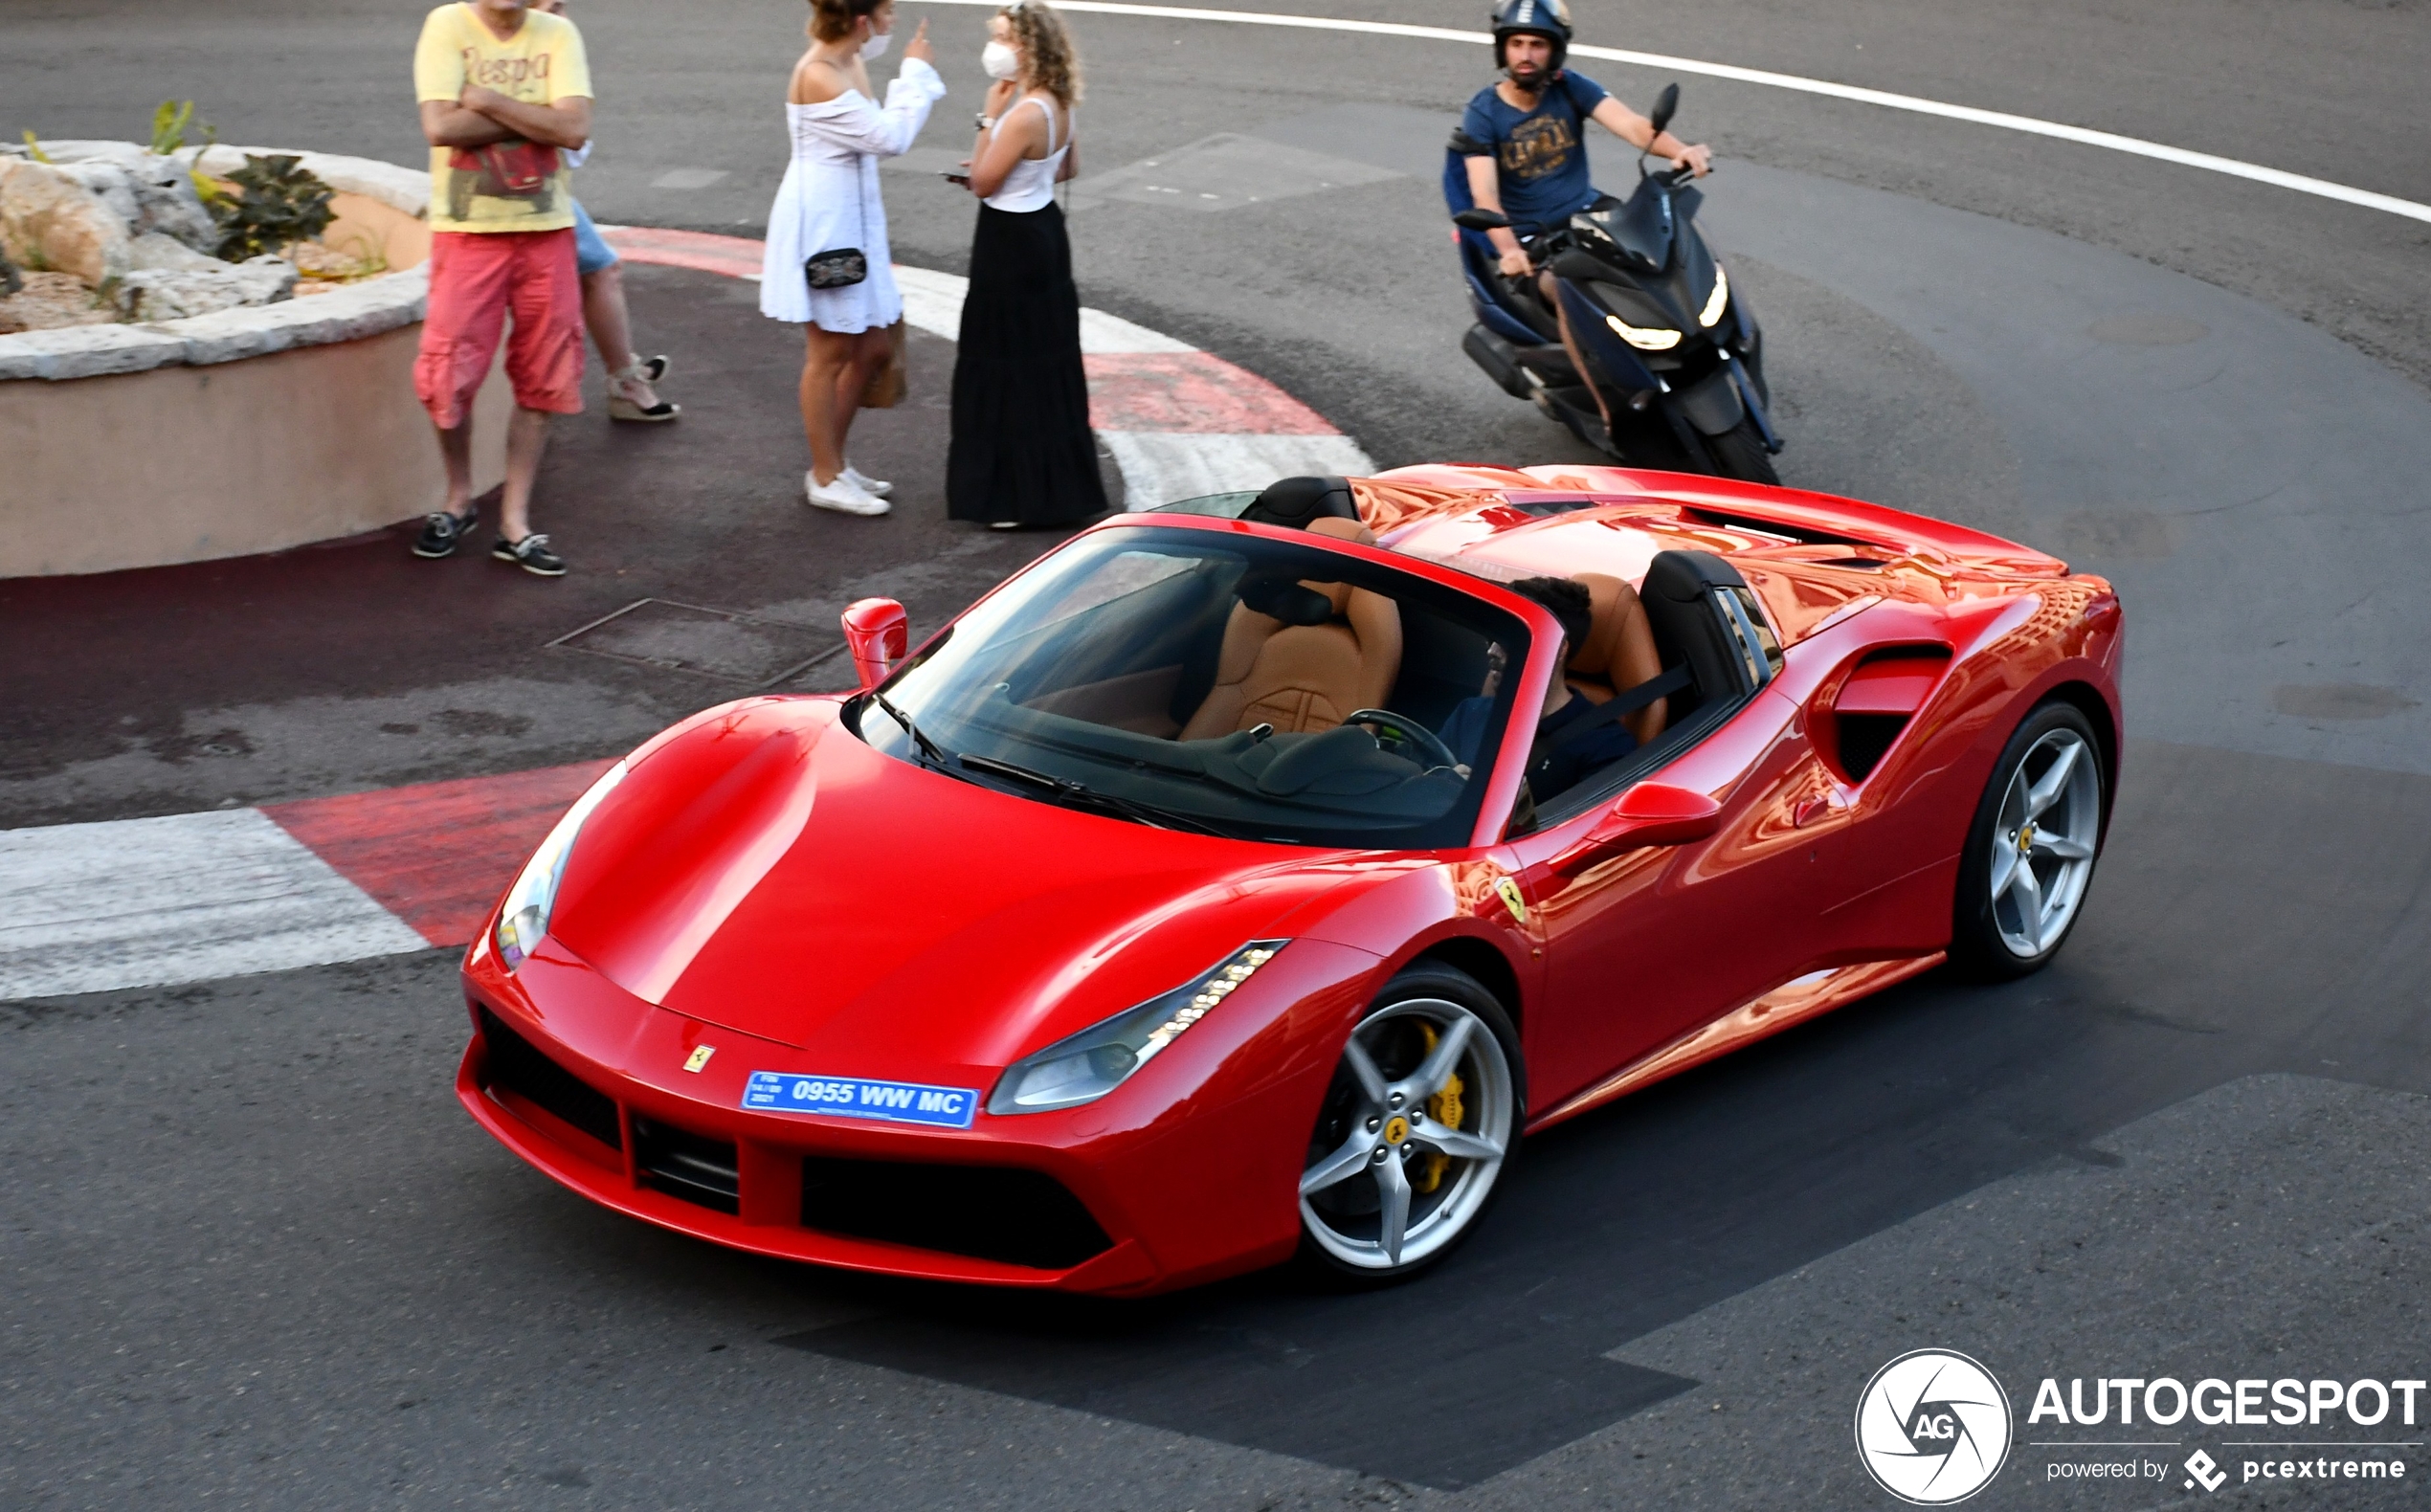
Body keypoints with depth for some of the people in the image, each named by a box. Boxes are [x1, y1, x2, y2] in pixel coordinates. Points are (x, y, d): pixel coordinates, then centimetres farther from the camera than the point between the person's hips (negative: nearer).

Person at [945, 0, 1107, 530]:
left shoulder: (1026, 114, -25)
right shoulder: (1056, 104, 4)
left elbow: (982, 183, -20)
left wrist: (989, 115, -16)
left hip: (1012, 243, -10)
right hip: (1042, 228, 10)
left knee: (1013, 363, 0)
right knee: (1042, 360, 18)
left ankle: (1023, 492, 7)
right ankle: (1053, 481, 30)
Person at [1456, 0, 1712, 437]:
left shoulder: (1570, 88, -1)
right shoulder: (1483, 114, -8)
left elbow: (1630, 124, -17)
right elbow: (1484, 193, -21)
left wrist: (1680, 150, -38)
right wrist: (1508, 250, -41)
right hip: (1533, 242, -4)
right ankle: (1609, 407, -31)